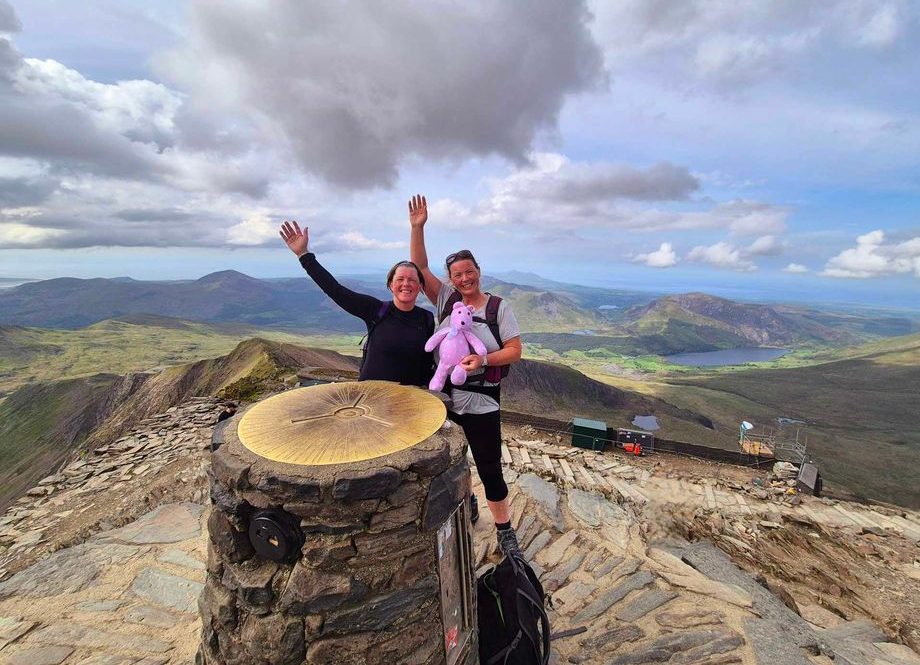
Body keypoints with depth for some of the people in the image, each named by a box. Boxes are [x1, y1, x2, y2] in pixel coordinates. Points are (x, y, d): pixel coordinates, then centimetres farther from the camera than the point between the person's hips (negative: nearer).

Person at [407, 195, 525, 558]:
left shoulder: (499, 307, -4)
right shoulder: (446, 298, 2)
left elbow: (515, 350, -6)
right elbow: (419, 268, -4)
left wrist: (484, 359, -22)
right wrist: (417, 228, -12)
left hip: (481, 401, -3)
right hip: (443, 396, 3)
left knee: (490, 469, 6)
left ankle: (504, 531, 27)